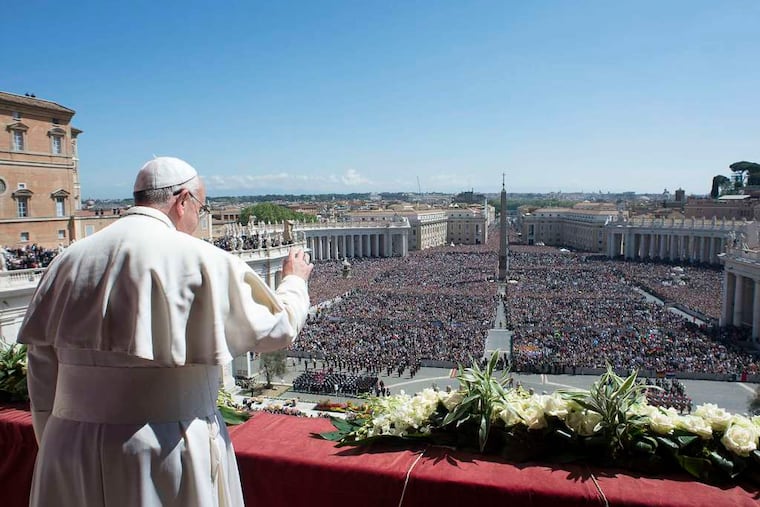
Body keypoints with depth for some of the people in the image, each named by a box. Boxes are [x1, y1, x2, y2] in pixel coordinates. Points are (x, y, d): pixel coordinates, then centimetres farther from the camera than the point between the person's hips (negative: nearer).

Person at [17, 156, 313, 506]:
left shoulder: (69, 261, 3)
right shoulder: (199, 260, -13)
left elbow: (44, 373, 7)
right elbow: (277, 326, -4)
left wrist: (54, 450, 18)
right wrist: (294, 281, 16)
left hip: (71, 452, 5)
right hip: (169, 451, -4)